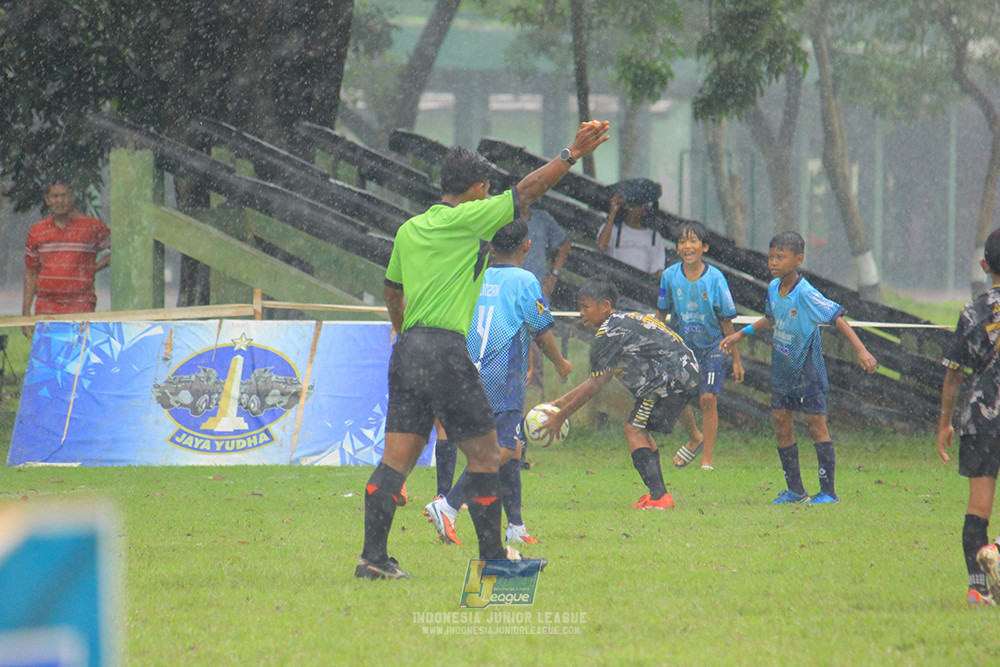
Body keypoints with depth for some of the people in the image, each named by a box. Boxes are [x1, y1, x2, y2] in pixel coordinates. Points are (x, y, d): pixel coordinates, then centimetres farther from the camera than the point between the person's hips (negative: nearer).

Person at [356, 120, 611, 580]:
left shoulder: (410, 229, 15)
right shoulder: (466, 220, -5)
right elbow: (525, 193, -6)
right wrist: (572, 155, -2)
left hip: (406, 350, 7)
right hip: (446, 354, -7)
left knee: (396, 459, 3)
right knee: (484, 455, 5)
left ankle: (373, 556, -4)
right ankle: (492, 555, 11)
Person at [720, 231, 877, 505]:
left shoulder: (806, 294, -22)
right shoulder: (773, 288, 1)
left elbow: (836, 318, -21)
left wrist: (860, 350, -28)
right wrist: (740, 335, 23)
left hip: (808, 370, -7)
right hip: (782, 369, 7)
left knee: (816, 425, -4)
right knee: (781, 425, 6)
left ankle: (828, 491, 1)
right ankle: (795, 490, 16)